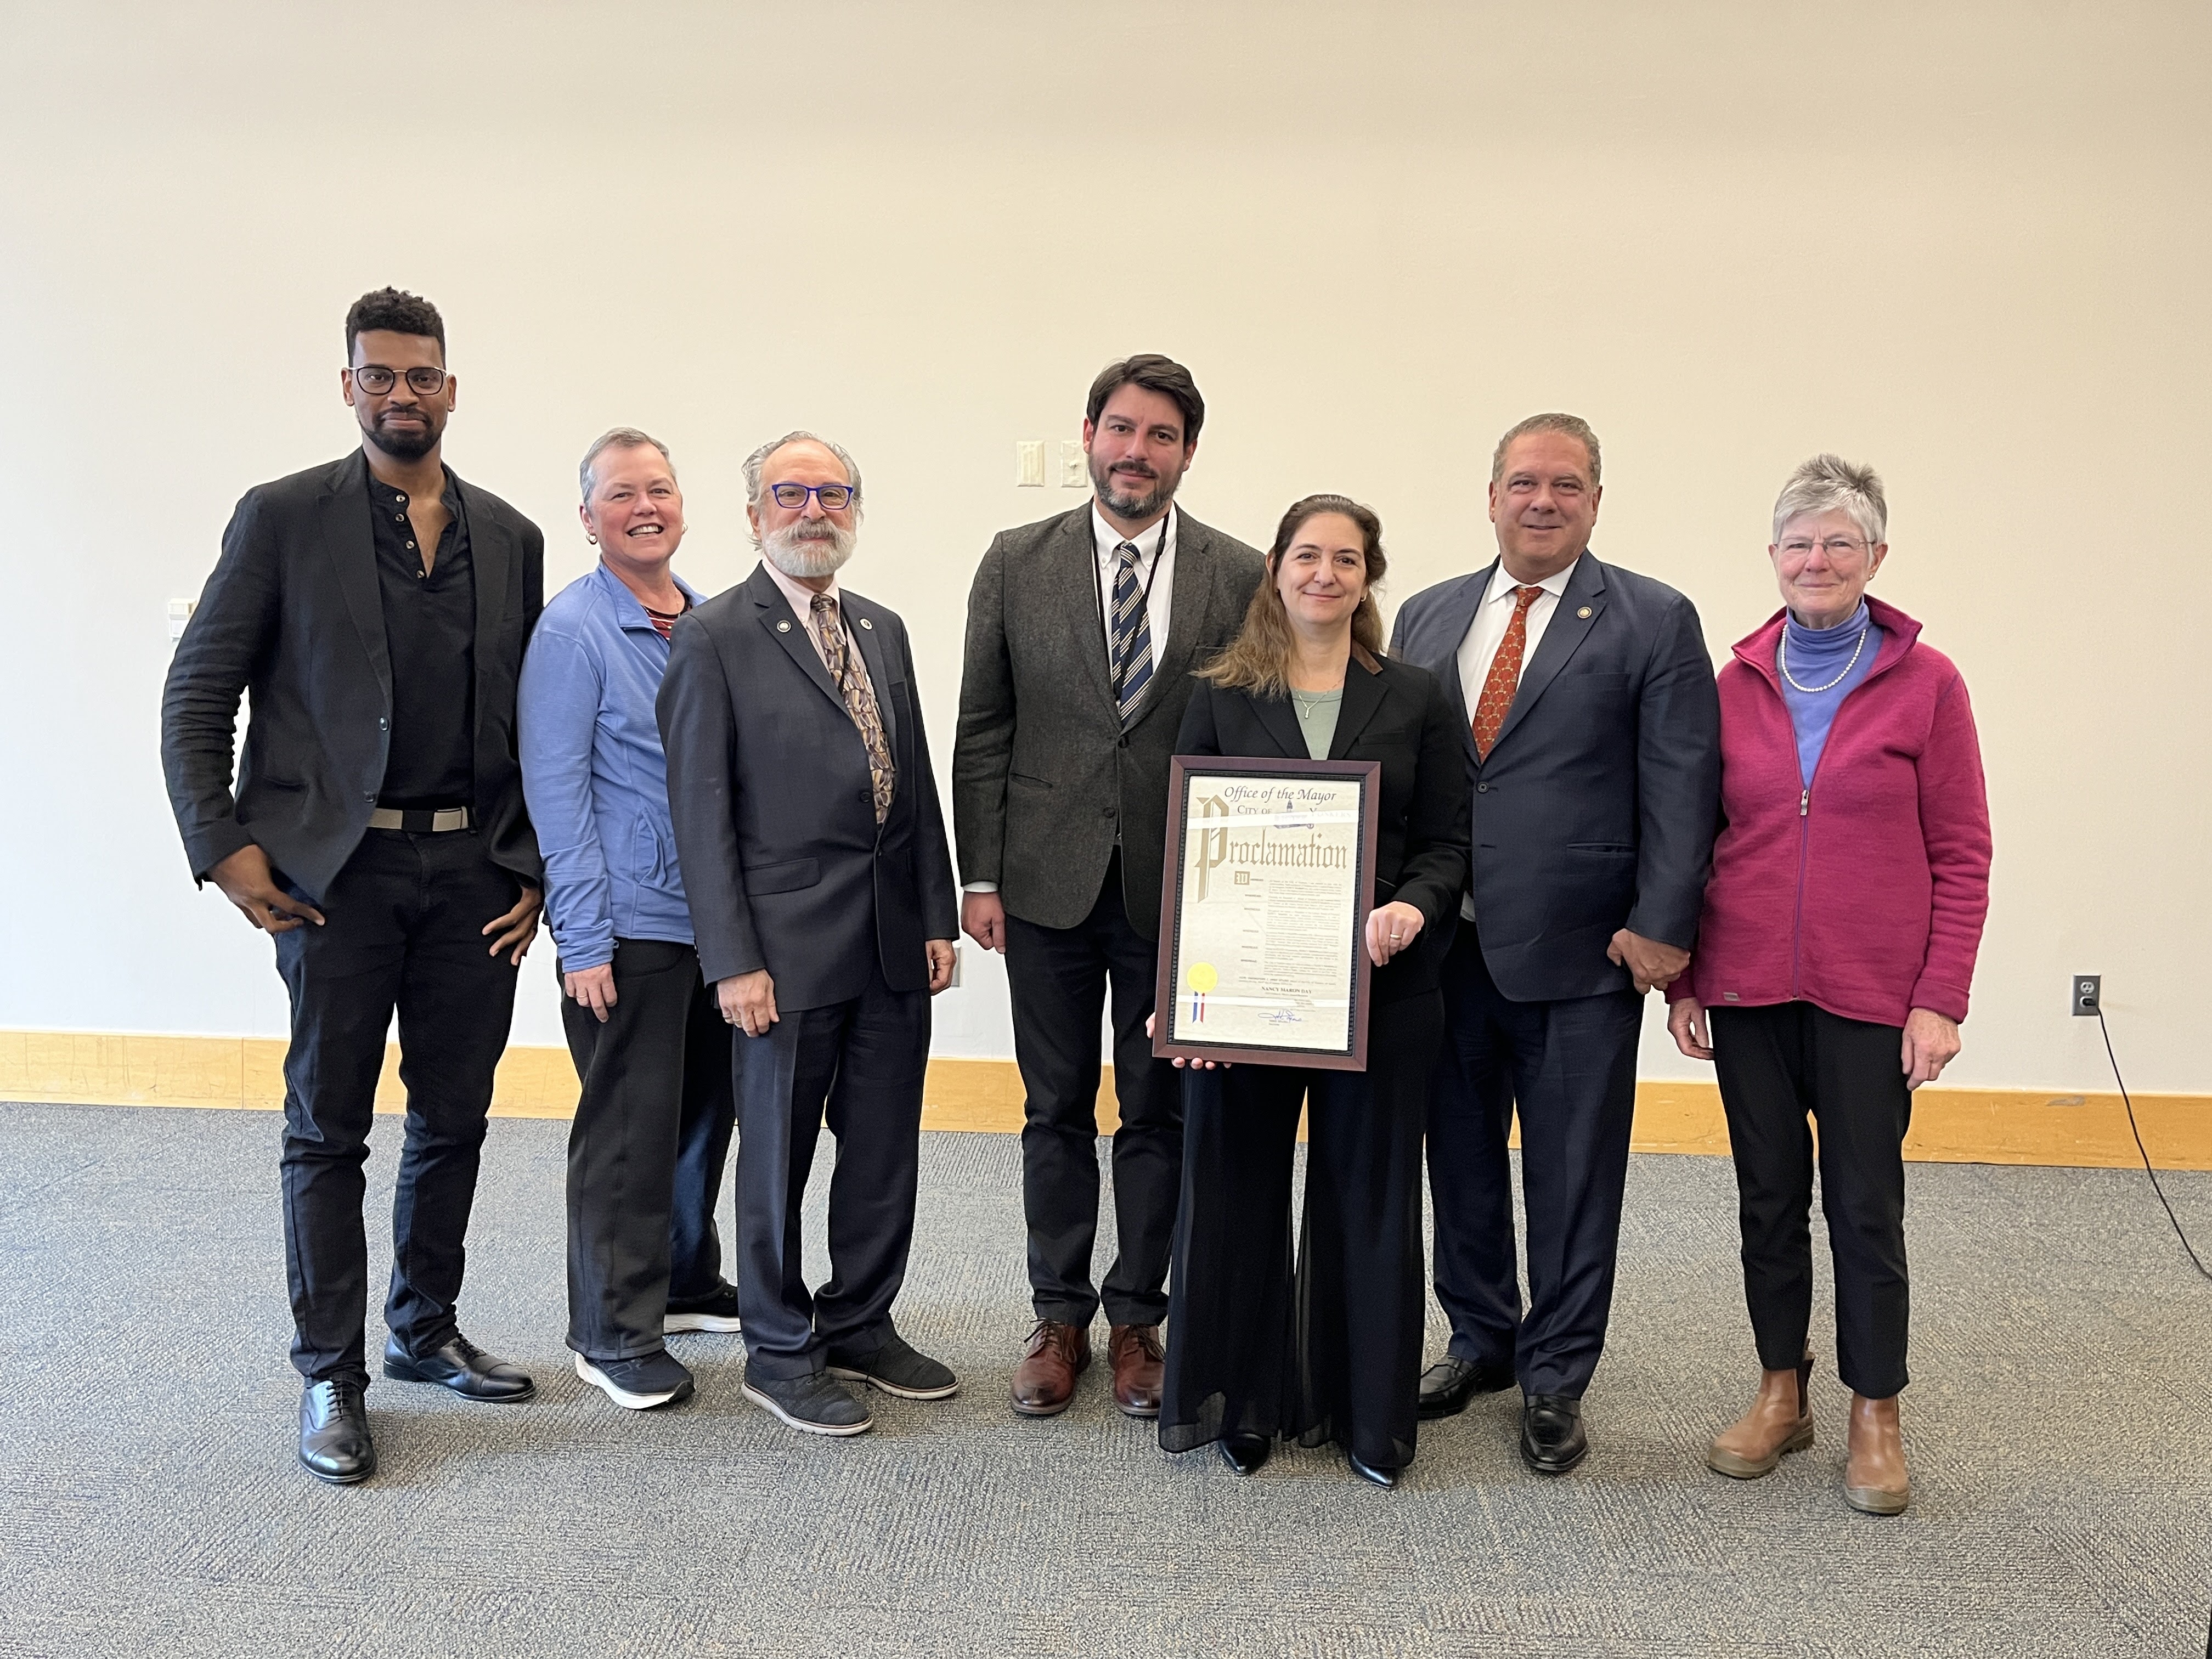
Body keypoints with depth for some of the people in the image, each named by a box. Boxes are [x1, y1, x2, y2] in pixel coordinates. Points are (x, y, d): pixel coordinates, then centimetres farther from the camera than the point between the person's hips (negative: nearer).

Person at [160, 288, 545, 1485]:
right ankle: (330, 1376, 15)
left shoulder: (508, 536, 10)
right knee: (327, 1127, 4)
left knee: (454, 1118, 11)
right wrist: (222, 846, -8)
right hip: (335, 870, -3)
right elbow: (197, 694, 0)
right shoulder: (283, 518, 0)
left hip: (473, 871, 4)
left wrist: (535, 867, 5)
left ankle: (427, 1331, 28)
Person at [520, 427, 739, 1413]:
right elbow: (556, 793, -11)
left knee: (706, 1109, 16)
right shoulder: (572, 631, -8)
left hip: (718, 916, 7)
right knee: (629, 1130, 0)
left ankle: (683, 1280, 34)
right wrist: (583, 940, -14)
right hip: (629, 924, -6)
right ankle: (613, 1335, 14)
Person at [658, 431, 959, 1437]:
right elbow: (701, 811, -10)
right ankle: (779, 1355, 22)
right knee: (777, 1157, 7)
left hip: (894, 946, 6)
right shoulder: (714, 638, -6)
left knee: (887, 1152, 14)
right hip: (788, 949, -6)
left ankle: (860, 1326, 31)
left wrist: (938, 917, 9)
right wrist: (733, 961, -14)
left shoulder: (883, 630, 14)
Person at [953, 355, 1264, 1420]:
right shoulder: (1017, 564, 2)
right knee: (1056, 1112, 11)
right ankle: (1060, 1318, 25)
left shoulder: (1241, 577, 0)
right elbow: (982, 732, 3)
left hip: (1177, 891, 0)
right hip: (1049, 886, 1)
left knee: (1159, 1115, 9)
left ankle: (1137, 1317, 25)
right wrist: (981, 876, -2)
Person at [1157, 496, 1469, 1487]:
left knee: (1370, 1193, 8)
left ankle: (1369, 1412, 23)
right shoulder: (1222, 698, 5)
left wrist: (1413, 906, -18)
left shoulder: (1414, 701, 6)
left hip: (1381, 988, 0)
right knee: (1238, 1186, 8)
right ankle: (1242, 1402, 24)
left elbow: (1447, 843, 4)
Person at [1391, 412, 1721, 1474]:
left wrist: (1661, 928, -14)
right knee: (1461, 1157, 15)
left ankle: (1555, 1380, 22)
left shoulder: (1654, 622, -1)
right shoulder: (1428, 618, 11)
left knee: (1574, 1177, 6)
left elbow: (1682, 788, -7)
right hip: (1446, 947, 4)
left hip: (1579, 951, -4)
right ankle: (1480, 1339, 34)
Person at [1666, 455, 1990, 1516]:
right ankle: (1781, 1392, 27)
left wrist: (1941, 999, -8)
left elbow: (1961, 856, -2)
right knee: (1768, 1198, 12)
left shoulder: (1924, 682, -3)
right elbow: (1700, 839, 8)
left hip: (1869, 995, -2)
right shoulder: (1738, 681, 5)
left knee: (1865, 1206, 6)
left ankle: (1874, 1416, 22)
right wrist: (1684, 976, 3)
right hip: (1748, 989, 3)